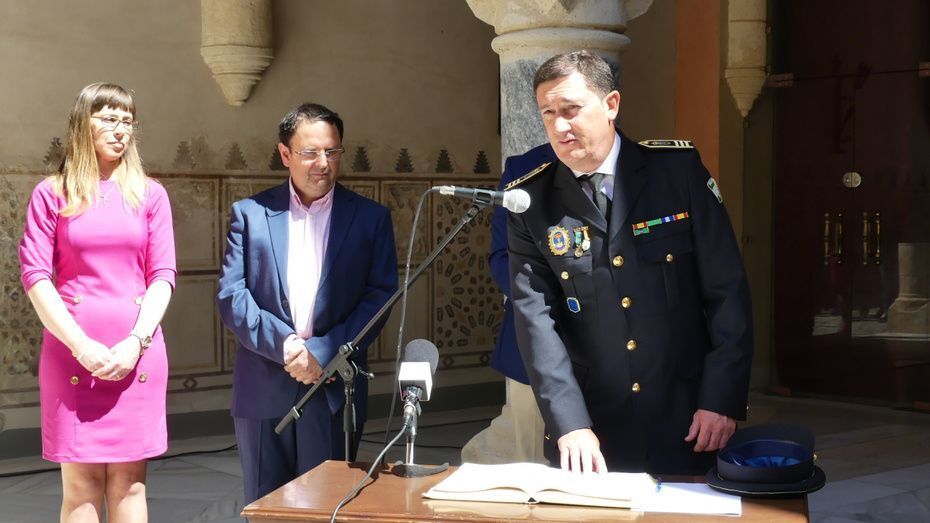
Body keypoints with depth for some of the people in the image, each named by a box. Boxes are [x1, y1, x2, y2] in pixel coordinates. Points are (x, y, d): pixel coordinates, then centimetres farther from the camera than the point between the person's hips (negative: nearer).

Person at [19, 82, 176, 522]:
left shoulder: (149, 194, 9)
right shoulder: (52, 194, 4)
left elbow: (163, 275, 4)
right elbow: (35, 277, -2)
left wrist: (136, 342, -9)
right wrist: (82, 346, -11)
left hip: (137, 352, 1)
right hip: (73, 350, -1)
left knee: (128, 483, 4)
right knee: (80, 485, 1)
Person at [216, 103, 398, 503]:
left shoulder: (370, 218, 6)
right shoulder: (250, 213, 6)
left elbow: (380, 297, -2)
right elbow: (230, 295, -1)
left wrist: (322, 351, -13)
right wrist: (283, 345, -14)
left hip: (334, 390, 0)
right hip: (263, 390, 1)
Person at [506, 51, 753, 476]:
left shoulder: (679, 169, -3)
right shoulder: (530, 203, -2)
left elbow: (727, 289, -3)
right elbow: (535, 317, -8)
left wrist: (722, 398, -8)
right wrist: (570, 424, -18)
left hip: (685, 420, 0)